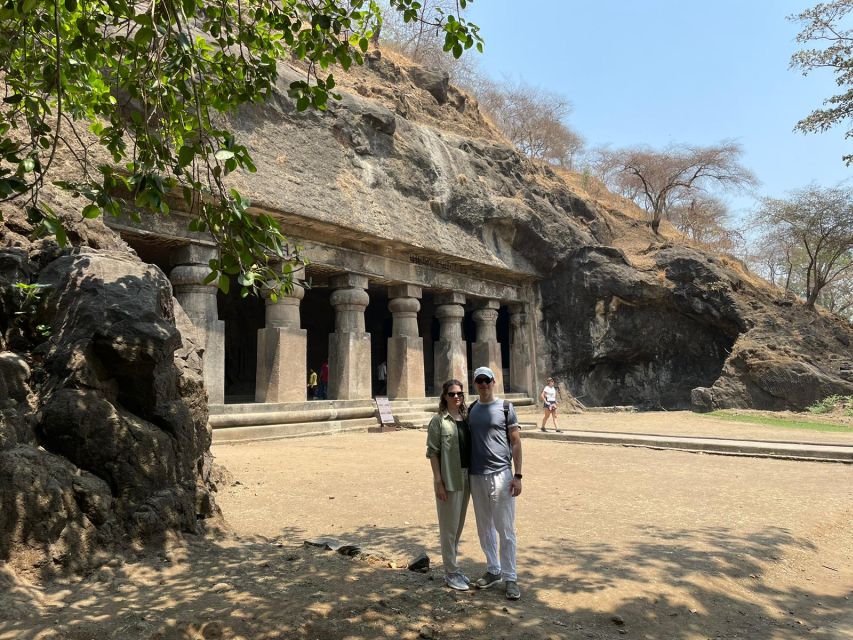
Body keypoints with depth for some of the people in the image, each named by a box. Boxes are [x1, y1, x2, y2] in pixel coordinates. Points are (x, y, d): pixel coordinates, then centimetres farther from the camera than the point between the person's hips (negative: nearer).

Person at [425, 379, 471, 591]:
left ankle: (453, 568, 30)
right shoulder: (439, 420, -8)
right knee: (449, 527, 4)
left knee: (459, 526, 16)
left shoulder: (467, 418, 9)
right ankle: (451, 573, 16)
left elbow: (472, 447, 14)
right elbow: (432, 452, -10)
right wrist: (438, 481, -15)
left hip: (466, 478, 6)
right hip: (449, 479, -6)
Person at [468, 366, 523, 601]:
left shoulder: (505, 407, -3)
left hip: (501, 475, -5)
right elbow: (467, 442, 14)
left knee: (505, 529, 0)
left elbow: (516, 443, -3)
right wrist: (465, 475, 12)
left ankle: (510, 577, 12)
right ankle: (493, 570, 29)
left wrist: (518, 475, -9)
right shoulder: (470, 410, 9)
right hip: (476, 476, 5)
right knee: (484, 528, 14)